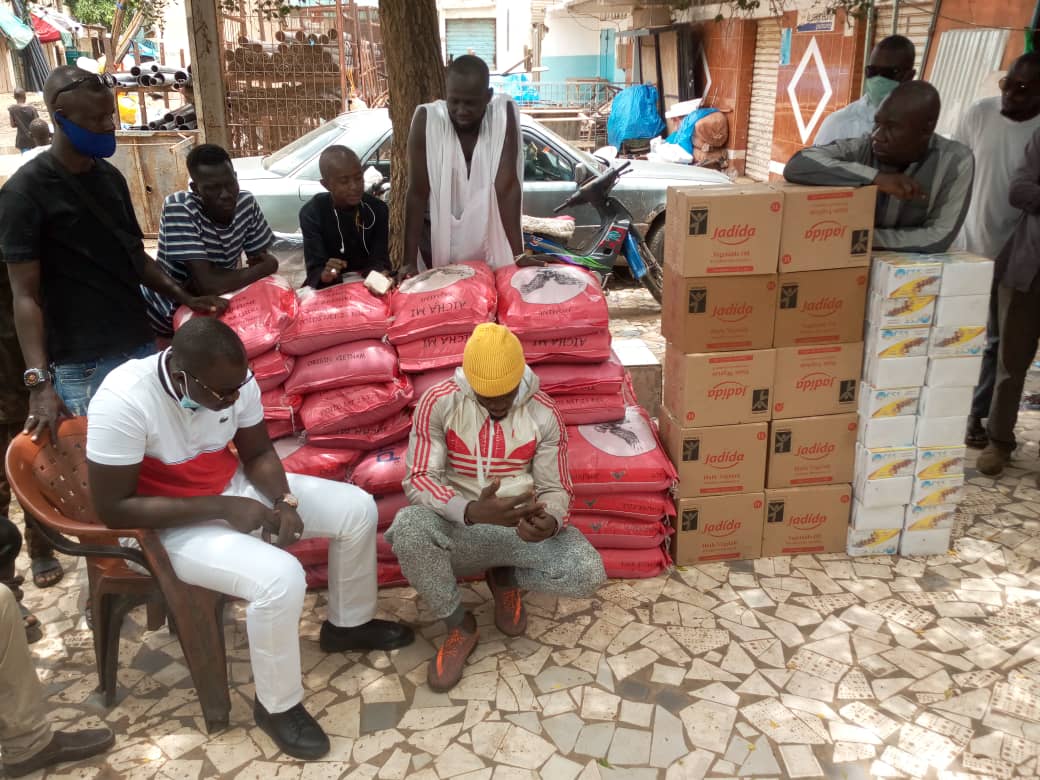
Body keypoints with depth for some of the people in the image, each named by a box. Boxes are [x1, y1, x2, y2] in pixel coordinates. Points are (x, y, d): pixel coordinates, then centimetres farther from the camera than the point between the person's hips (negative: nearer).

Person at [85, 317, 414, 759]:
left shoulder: (233, 379, -14)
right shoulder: (122, 403, -30)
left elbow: (258, 453, 1)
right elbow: (114, 509, -26)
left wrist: (284, 501, -19)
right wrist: (222, 508, -28)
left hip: (238, 488, 7)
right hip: (175, 523, -6)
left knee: (357, 508, -1)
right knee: (280, 578, -30)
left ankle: (347, 626, 23)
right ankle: (277, 706, -3)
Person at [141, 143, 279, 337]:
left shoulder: (246, 203, -13)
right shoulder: (178, 208, -28)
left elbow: (259, 259, -3)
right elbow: (207, 284, -36)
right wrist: (267, 266, -24)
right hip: (163, 315, -5)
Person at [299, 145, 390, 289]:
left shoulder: (377, 209, -6)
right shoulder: (312, 213, -12)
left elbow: (379, 259, -13)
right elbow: (314, 268, -19)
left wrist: (381, 275, -36)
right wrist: (324, 275, -42)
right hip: (330, 287, -2)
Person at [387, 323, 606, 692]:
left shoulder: (544, 414, -7)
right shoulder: (438, 402, -13)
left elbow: (554, 488, -2)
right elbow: (418, 480, -17)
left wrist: (550, 521, -28)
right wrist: (471, 511, -36)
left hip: (521, 529, 1)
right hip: (459, 529, -1)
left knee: (588, 574, -25)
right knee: (409, 526, -35)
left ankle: (505, 577, 9)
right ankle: (459, 624, -7)